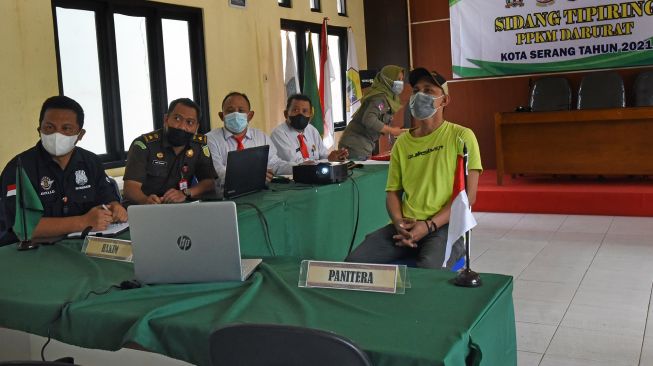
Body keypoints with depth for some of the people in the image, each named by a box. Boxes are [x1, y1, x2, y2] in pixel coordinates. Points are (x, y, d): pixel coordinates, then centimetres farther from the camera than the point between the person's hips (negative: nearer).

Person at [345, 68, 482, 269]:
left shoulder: (461, 136, 1)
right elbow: (393, 191, 15)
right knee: (355, 261, -17)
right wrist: (399, 222, -6)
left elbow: (468, 195, -5)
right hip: (406, 226, 4)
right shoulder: (402, 142, 14)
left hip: (445, 225, -4)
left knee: (429, 270, -36)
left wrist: (429, 226, -13)